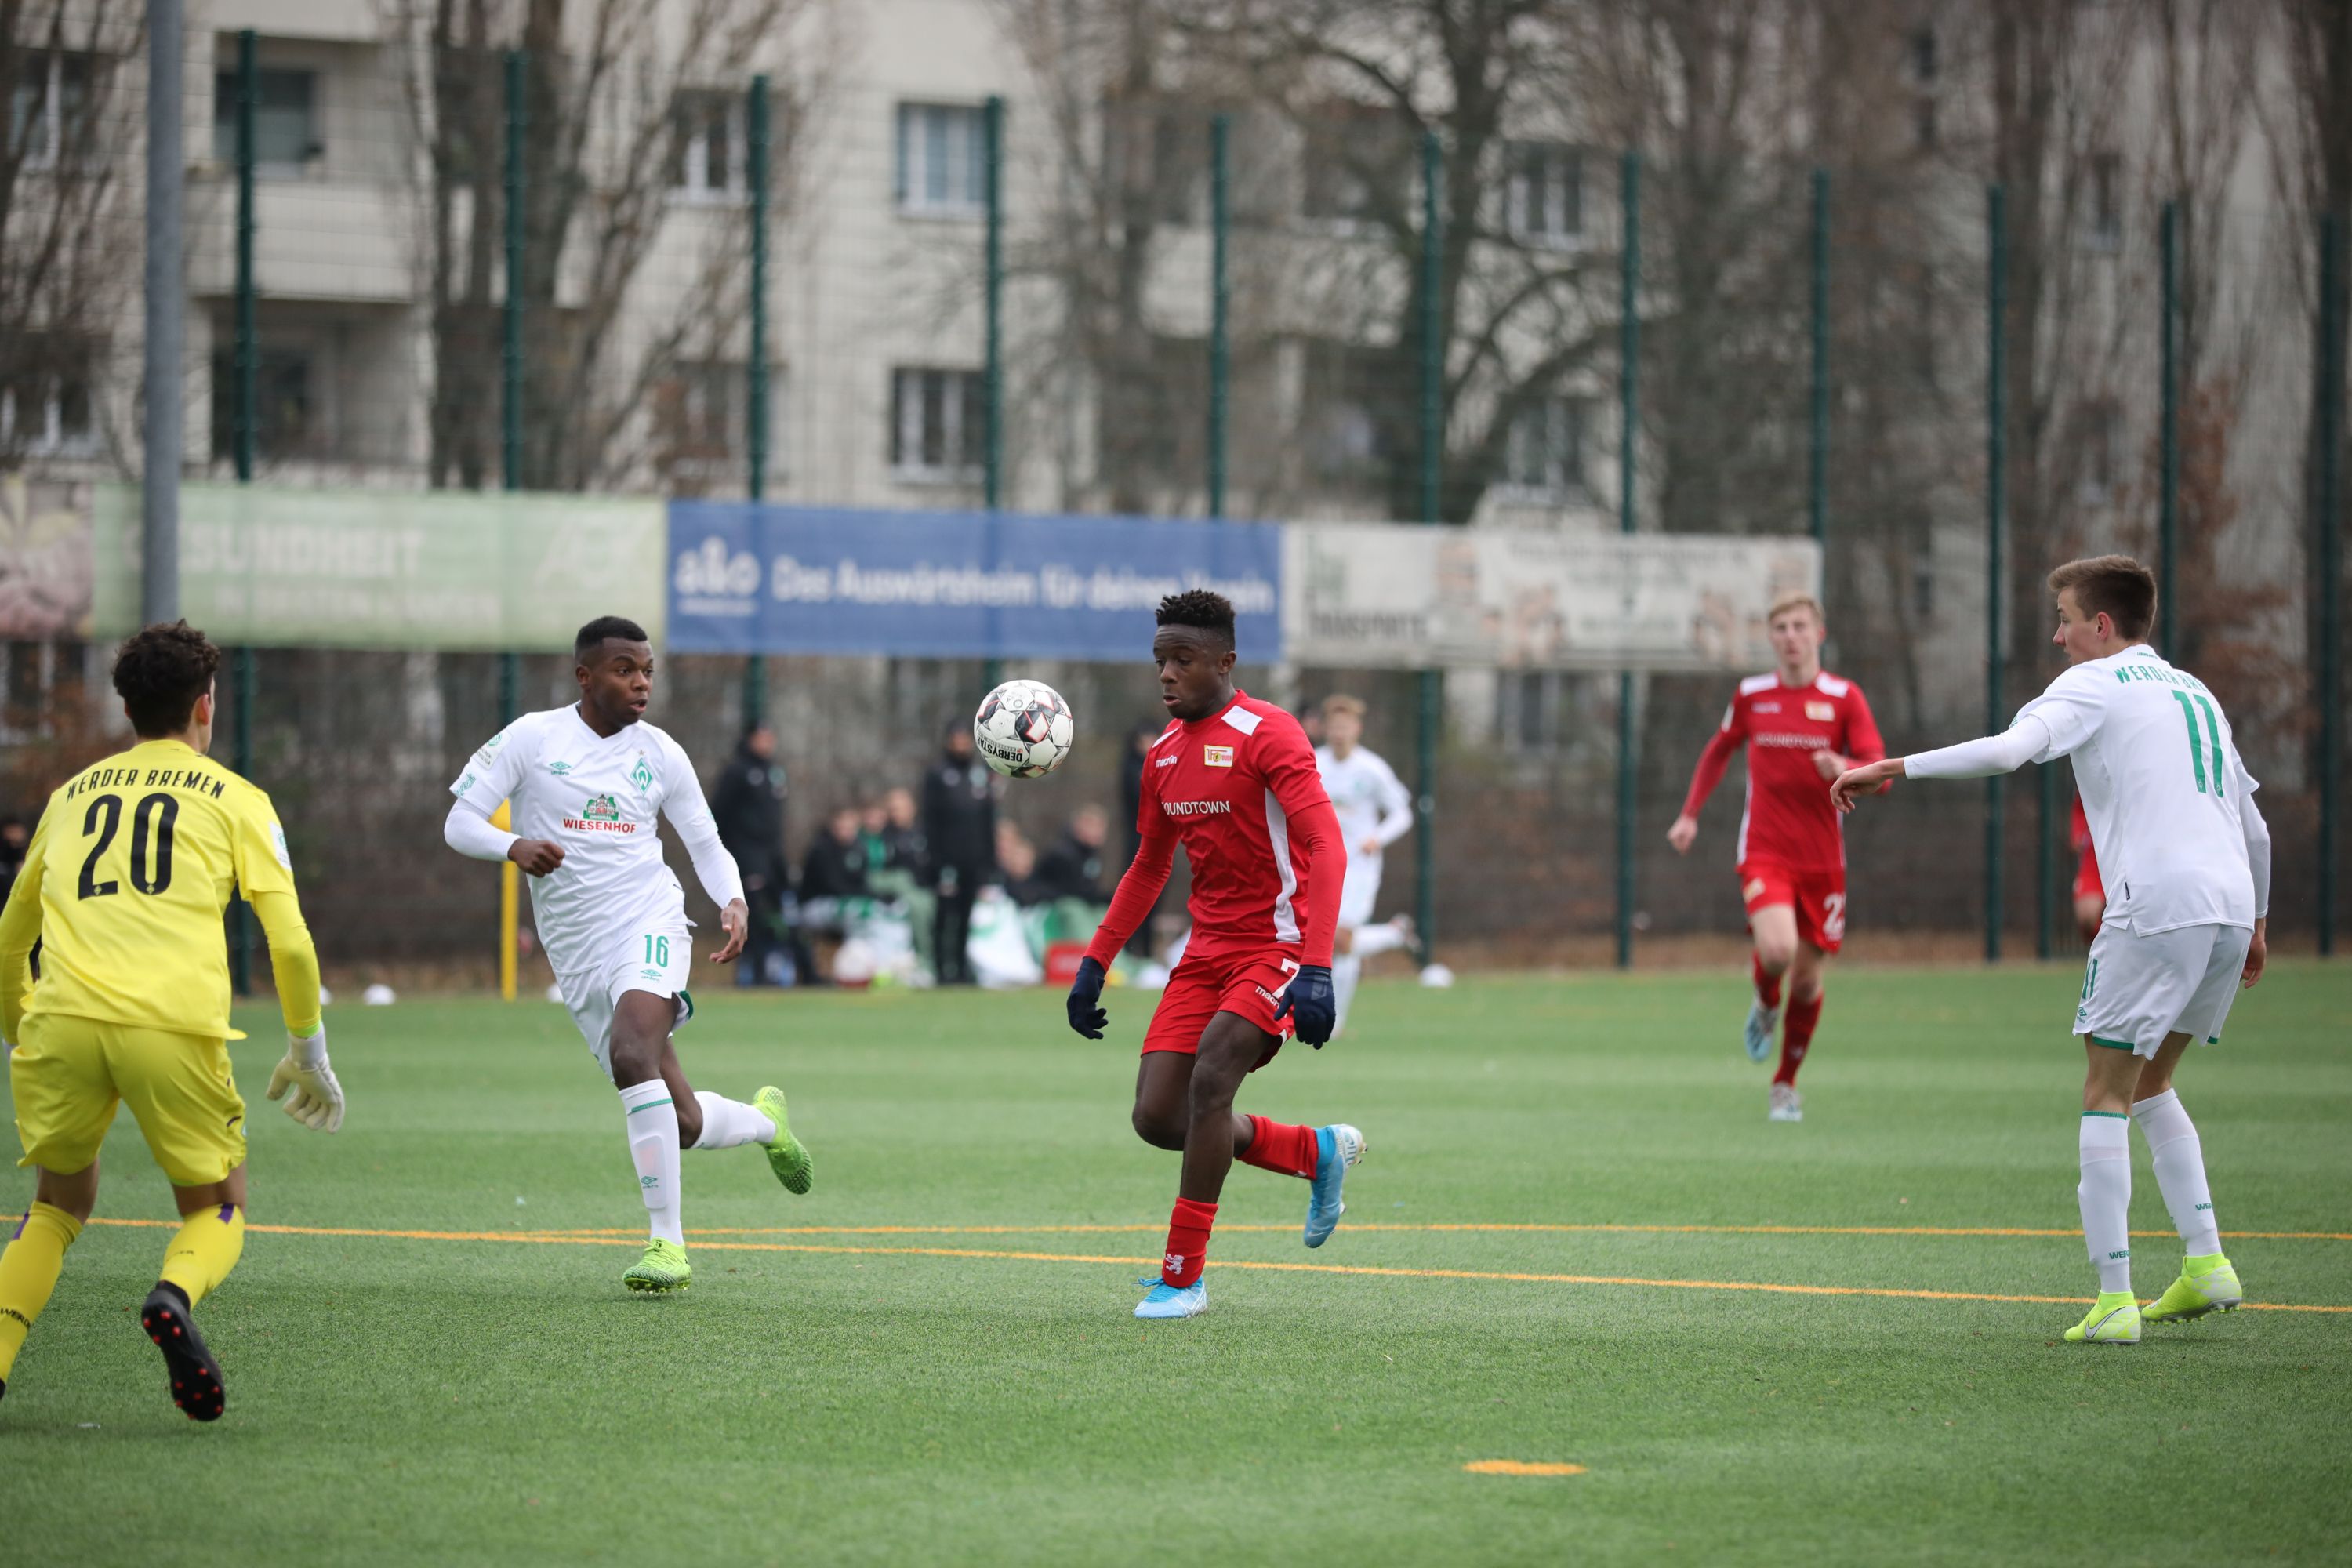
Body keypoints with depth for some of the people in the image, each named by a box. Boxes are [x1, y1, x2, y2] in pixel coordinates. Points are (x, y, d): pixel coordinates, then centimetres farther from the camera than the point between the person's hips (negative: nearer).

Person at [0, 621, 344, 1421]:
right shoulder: (235, 800, 14)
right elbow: (290, 941, 6)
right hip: (177, 1025, -3)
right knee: (217, 1209, 15)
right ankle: (175, 1295, -19)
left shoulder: (72, 794, 24)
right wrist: (309, 1054, 18)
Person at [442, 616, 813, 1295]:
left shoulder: (660, 753, 7)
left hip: (648, 924, -1)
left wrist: (733, 902, -6)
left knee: (632, 1054, -32)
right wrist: (515, 846, -23)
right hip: (576, 953, 1)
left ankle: (667, 1241, -28)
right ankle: (765, 1122, 39)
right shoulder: (532, 739, 1)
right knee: (682, 1126, 2)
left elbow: (705, 843, 15)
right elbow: (458, 823, -2)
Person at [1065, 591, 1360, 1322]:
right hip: (1209, 951, 8)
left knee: (1209, 1082, -23)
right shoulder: (1165, 754, 11)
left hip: (1277, 945, -8)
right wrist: (1095, 963, 17)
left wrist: (1316, 969, -31)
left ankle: (1184, 1276, -13)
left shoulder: (1266, 735, -14)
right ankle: (1317, 1153, 20)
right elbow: (1149, 869, 23)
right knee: (1157, 1117, -2)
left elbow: (1326, 849, -22)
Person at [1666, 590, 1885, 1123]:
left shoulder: (1844, 698, -2)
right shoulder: (1752, 695, 4)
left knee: (1808, 977, 5)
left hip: (1822, 859, 1)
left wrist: (1846, 770, -32)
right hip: (1764, 852, -1)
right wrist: (1690, 814, 18)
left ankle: (1787, 1083, 26)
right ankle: (1765, 1003, 10)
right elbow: (1719, 751, 22)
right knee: (1776, 949, -26)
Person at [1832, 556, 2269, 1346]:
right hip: (2229, 909, 7)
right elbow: (2254, 826, 29)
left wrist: (1892, 769, -12)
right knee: (2151, 1084, 23)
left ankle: (2113, 1300, -8)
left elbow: (2008, 748, -16)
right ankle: (2206, 1262, 12)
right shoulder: (2195, 694, 24)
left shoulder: (2096, 685, 2)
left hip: (2156, 908, -7)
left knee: (2106, 1096, -1)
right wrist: (2256, 922, 41)